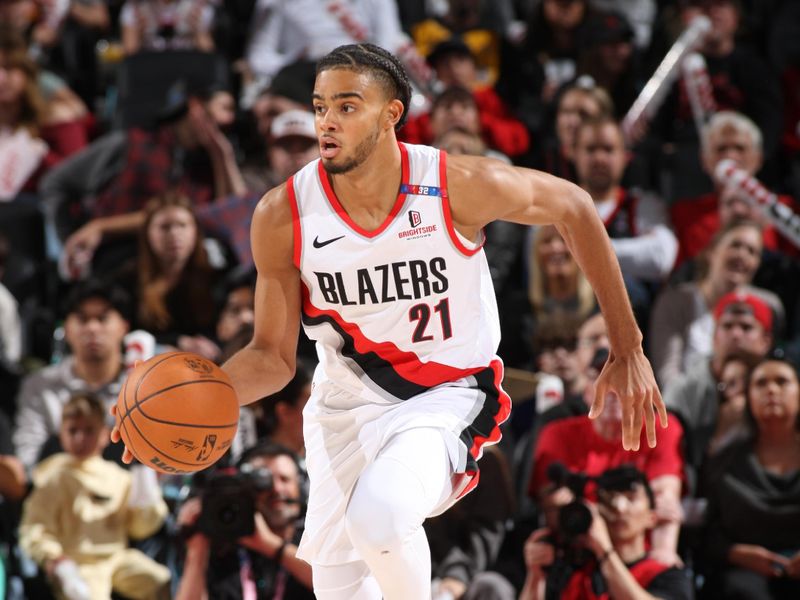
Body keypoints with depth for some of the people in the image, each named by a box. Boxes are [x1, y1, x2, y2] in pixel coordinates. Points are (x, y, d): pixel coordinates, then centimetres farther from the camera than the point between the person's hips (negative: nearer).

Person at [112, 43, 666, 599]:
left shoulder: (458, 186, -20)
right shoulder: (284, 215, -14)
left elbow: (574, 209, -3)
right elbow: (274, 356, -5)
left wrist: (628, 350, -2)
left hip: (444, 400, -3)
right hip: (344, 407, 4)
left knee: (380, 514, -33)